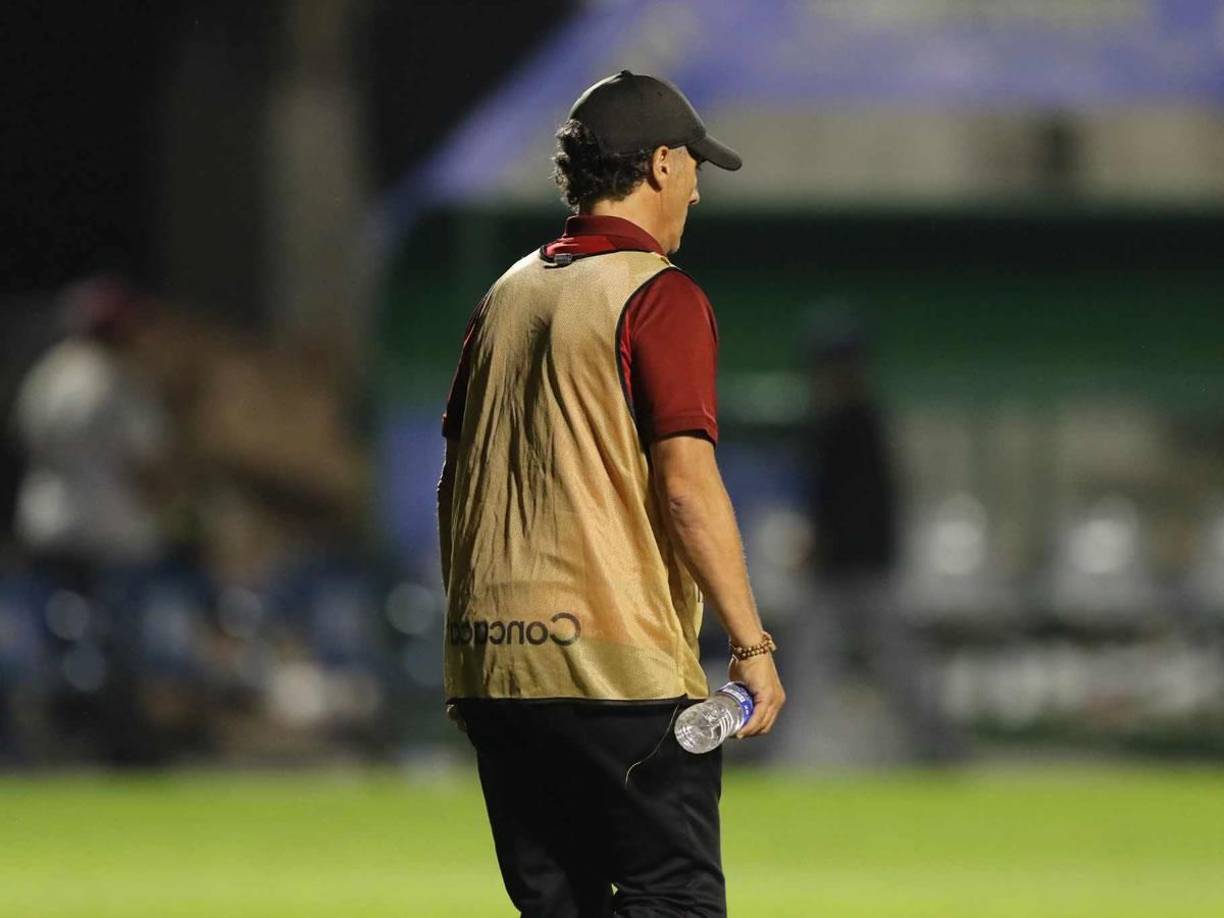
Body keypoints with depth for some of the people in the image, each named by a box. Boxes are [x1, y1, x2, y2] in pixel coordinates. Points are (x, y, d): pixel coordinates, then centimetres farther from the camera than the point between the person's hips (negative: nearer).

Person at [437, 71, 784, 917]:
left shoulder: (506, 297, 15)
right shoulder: (660, 296, -7)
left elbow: (456, 482, 17)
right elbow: (686, 482, -15)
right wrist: (752, 644, -14)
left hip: (492, 661, 7)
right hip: (620, 662, -7)